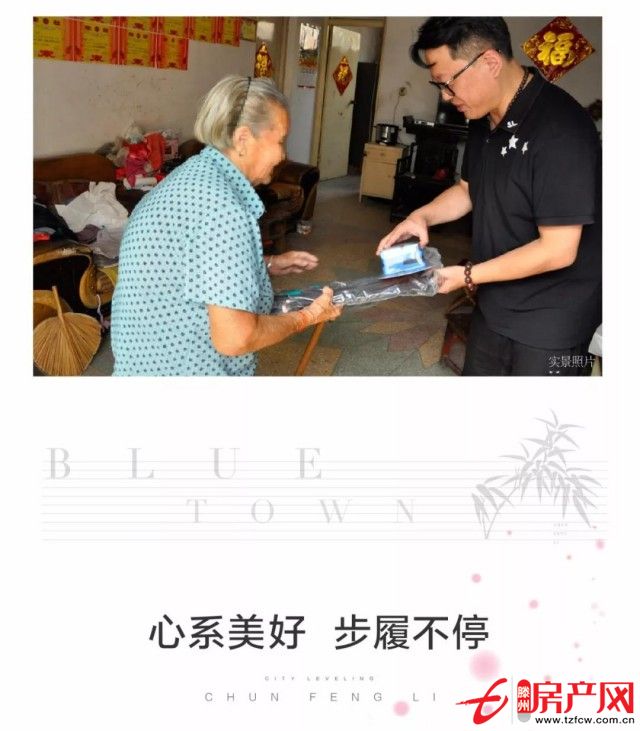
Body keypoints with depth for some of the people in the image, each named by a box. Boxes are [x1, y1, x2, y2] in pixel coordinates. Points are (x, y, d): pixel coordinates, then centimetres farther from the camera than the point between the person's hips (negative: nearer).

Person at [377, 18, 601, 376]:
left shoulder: (560, 130, -26)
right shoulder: (485, 119, 2)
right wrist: (422, 215, -3)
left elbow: (558, 250, -27)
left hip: (550, 320, -8)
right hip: (493, 303, 8)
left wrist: (468, 275, -20)